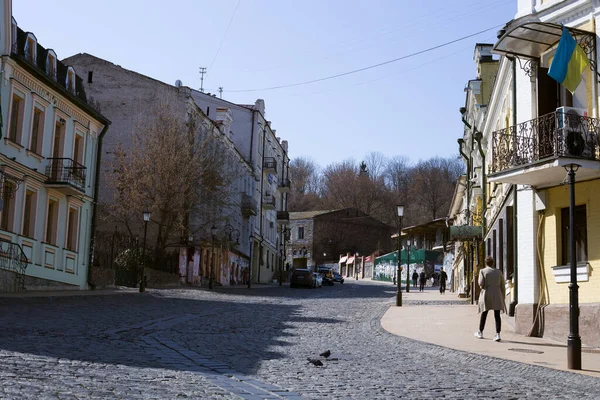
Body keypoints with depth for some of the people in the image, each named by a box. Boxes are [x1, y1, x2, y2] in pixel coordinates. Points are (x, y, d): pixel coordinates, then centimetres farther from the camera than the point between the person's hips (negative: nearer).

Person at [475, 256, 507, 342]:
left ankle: (480, 333, 25)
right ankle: (497, 334, -11)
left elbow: (481, 283, -13)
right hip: (497, 295, 1)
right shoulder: (499, 272, 6)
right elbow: (502, 285, 8)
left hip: (486, 294, -1)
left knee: (484, 314, 12)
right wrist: (503, 297, 14)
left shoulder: (483, 271, -3)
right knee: (497, 315, -1)